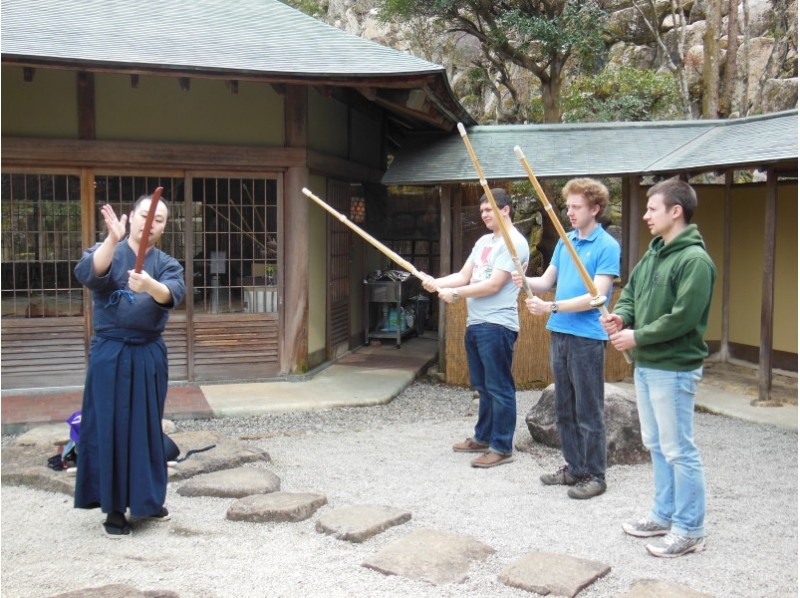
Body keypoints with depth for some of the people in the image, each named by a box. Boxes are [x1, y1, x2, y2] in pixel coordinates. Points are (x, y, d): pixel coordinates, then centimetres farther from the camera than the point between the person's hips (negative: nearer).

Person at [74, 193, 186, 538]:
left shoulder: (167, 264, 5)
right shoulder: (107, 251, 0)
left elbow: (173, 294, -18)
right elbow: (87, 274, -23)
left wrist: (150, 285, -40)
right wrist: (113, 239, -39)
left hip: (149, 354, 2)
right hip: (110, 352, -2)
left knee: (147, 427, 9)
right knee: (109, 427, -2)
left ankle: (147, 499, 25)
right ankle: (114, 508, 8)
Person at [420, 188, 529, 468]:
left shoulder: (514, 243, -12)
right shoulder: (484, 241, 18)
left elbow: (493, 285, -18)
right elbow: (464, 276, 14)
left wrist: (455, 294, -13)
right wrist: (436, 282, -4)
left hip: (497, 326, -10)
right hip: (475, 323, 10)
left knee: (499, 388, -3)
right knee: (483, 386, 18)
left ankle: (502, 447, 5)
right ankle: (483, 437, 30)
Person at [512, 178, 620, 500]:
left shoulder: (606, 246, -9)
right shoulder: (565, 241, 13)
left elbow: (597, 295, -17)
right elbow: (547, 281, 13)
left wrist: (552, 307, -23)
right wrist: (526, 282, -9)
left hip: (587, 337, -7)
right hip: (559, 333, 7)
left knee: (588, 411, 1)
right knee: (564, 409, 14)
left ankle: (594, 475, 12)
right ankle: (574, 466, 26)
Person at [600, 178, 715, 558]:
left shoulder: (695, 260, -17)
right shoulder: (653, 254, 11)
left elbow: (684, 317, -24)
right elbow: (631, 291, 19)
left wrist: (637, 337, -17)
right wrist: (621, 316, -2)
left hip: (673, 369, -9)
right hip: (645, 366, 9)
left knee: (679, 450, -1)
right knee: (656, 446, 17)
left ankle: (689, 530, 11)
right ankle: (664, 515, 30)